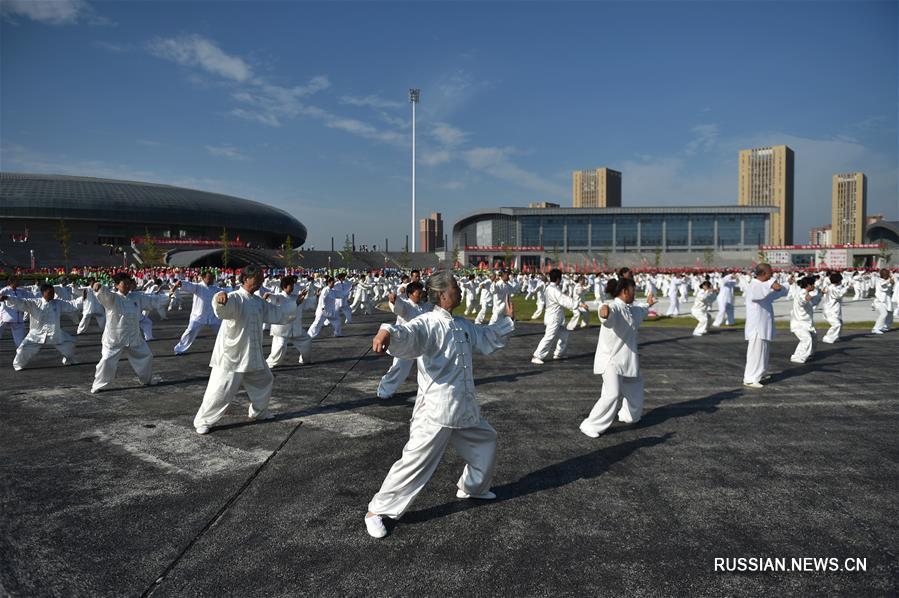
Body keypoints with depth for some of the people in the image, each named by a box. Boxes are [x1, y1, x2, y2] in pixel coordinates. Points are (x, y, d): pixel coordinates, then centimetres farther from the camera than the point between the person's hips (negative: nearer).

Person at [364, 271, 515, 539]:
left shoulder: (463, 325, 10)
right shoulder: (428, 324, -18)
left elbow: (487, 338, 28)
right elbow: (406, 335, -39)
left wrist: (507, 320, 22)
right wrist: (386, 333, -60)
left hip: (464, 408, 9)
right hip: (435, 410, -9)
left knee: (485, 439, 26)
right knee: (415, 461, -6)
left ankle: (472, 486, 50)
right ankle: (376, 511, 10)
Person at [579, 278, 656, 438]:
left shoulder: (630, 309, 11)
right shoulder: (615, 308, -20)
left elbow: (639, 311, 37)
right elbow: (609, 313, -45)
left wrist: (648, 305, 56)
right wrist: (604, 313, -70)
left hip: (626, 359, 10)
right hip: (611, 360, -10)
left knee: (635, 386, 27)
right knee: (612, 395, -20)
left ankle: (630, 414, 50)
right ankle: (591, 425, -10)